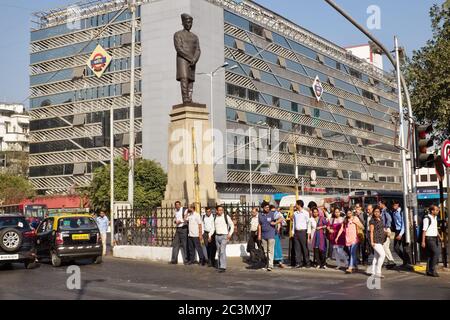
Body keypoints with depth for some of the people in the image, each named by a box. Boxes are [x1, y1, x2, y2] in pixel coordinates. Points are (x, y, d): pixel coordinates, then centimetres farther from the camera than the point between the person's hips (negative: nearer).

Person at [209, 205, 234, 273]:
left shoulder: (226, 216, -4)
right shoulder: (215, 218, 10)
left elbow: (232, 225, 0)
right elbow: (213, 227, 18)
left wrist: (230, 234, -10)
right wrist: (210, 235, 10)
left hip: (224, 236, -5)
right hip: (217, 236, 5)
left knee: (222, 251, -15)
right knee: (219, 252, 9)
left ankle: (223, 267, -15)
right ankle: (220, 266, 18)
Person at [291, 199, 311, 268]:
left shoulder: (306, 213, -4)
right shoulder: (295, 213, 13)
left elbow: (308, 223, -4)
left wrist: (308, 233, -9)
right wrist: (293, 232, 11)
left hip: (303, 232, -5)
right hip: (296, 232, 5)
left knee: (305, 248, -1)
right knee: (297, 248, 3)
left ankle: (307, 262, 7)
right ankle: (299, 262, 8)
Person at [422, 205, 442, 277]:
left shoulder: (435, 218, 15)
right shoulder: (427, 218, -14)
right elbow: (424, 230, -15)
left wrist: (439, 236, 12)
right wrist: (423, 241, -17)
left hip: (435, 238, 9)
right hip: (429, 238, -9)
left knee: (431, 255, 8)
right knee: (436, 253, -15)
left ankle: (429, 271, 13)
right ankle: (432, 270, -9)